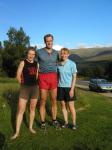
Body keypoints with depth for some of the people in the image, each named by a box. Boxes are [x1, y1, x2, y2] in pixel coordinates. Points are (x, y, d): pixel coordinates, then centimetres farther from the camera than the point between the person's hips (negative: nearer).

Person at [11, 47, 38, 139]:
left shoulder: (36, 64, 7)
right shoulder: (23, 62, -6)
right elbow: (18, 76, -5)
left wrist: (33, 83, 7)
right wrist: (23, 84, 4)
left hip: (35, 88, 4)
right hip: (25, 88, -4)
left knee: (32, 109, 12)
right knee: (21, 110, -2)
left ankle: (31, 127, 28)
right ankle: (17, 132, 8)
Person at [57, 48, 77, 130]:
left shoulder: (72, 64, -7)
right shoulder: (58, 64, 2)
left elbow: (74, 77, -6)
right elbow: (58, 76, 10)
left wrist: (72, 89, -11)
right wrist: (56, 87, 6)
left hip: (69, 87, -3)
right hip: (60, 87, 4)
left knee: (71, 106, 3)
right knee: (63, 105, 10)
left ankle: (74, 123, 19)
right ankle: (66, 122, 23)